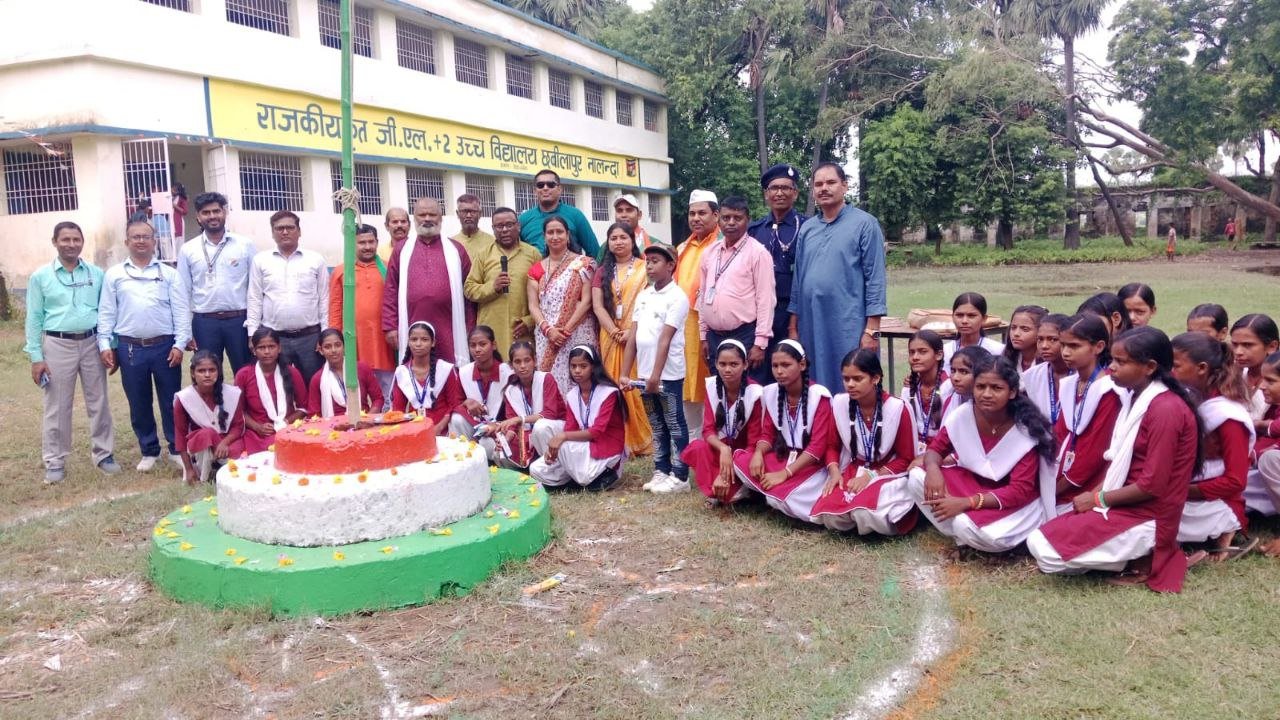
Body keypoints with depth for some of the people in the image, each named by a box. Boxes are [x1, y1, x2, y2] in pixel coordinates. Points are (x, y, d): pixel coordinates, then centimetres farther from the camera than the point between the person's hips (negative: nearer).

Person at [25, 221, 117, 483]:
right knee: (57, 407, 5)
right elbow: (34, 318, 0)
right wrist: (36, 357, -4)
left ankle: (103, 454, 20)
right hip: (58, 346, -1)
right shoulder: (40, 276, -1)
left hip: (91, 343, 2)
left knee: (98, 403, 9)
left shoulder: (96, 274, 3)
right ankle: (55, 461, 14)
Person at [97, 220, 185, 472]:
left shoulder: (168, 273, 4)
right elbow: (106, 313, 6)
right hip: (130, 348, 1)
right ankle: (149, 451, 22)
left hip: (164, 346, -1)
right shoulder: (114, 275, 7)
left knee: (171, 401, 5)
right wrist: (105, 345, -1)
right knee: (139, 403, 10)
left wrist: (179, 344, -6)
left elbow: (180, 310, 1)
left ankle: (177, 449, 17)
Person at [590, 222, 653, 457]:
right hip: (611, 336, 3)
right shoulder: (603, 271, 13)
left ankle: (643, 440, 1)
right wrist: (615, 332, -10)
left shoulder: (644, 268, 2)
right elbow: (598, 306, 4)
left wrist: (631, 331, -16)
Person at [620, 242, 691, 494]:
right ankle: (661, 471, 23)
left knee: (675, 426, 2)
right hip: (644, 374, 7)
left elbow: (665, 339, -16)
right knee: (657, 426, 14)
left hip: (668, 375, -7)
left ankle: (680, 477, 8)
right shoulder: (643, 296, 11)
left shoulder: (677, 297, -10)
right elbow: (633, 336, 9)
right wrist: (625, 374, 5)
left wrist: (656, 376, -19)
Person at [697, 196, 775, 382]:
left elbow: (765, 299, -10)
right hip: (714, 337, 6)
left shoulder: (757, 252, -7)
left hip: (744, 336, -5)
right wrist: (703, 336, 12)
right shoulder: (709, 252, 10)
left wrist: (760, 343, -14)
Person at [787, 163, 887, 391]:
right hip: (811, 327, 5)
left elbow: (875, 278, -6)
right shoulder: (806, 229, 13)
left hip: (850, 327, -5)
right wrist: (793, 326, 11)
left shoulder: (864, 224, -2)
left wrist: (872, 329, -11)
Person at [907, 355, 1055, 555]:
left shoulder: (1025, 431, -23)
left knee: (989, 536, -35)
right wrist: (933, 468, -28)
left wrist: (966, 503, -33)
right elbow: (936, 449, -1)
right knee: (917, 478, -19)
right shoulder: (962, 415, -15)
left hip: (1014, 501, -5)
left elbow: (1021, 491, -24)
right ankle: (964, 536, -8)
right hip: (969, 483, 5)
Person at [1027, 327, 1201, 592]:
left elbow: (1153, 485, -22)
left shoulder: (1165, 409, -20)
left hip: (1146, 517, -10)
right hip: (1126, 505, 10)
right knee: (1037, 540, 6)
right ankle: (1135, 552, 8)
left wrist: (1099, 499, -11)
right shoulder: (1139, 398, 11)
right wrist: (1094, 494, -1)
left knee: (1046, 550, -17)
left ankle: (1143, 561, -2)